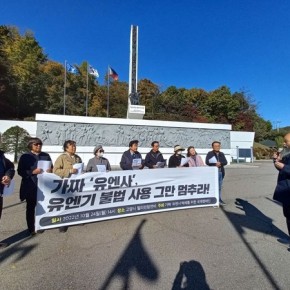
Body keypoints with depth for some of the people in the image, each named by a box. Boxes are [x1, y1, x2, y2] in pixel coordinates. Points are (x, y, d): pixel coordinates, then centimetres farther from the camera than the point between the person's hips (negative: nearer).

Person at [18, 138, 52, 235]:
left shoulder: (46, 156, 9)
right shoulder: (25, 156, -1)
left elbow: (51, 167, 16)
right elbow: (20, 171, -4)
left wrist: (50, 170, -7)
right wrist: (33, 172, -18)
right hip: (31, 186, -2)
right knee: (31, 207, 7)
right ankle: (31, 228, 19)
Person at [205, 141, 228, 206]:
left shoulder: (222, 154, 14)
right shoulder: (210, 154, -1)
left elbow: (225, 162, 4)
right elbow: (207, 162, -12)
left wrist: (220, 163, -15)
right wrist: (215, 164, -17)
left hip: (221, 172, 5)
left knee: (219, 187, 13)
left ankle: (219, 199, 24)